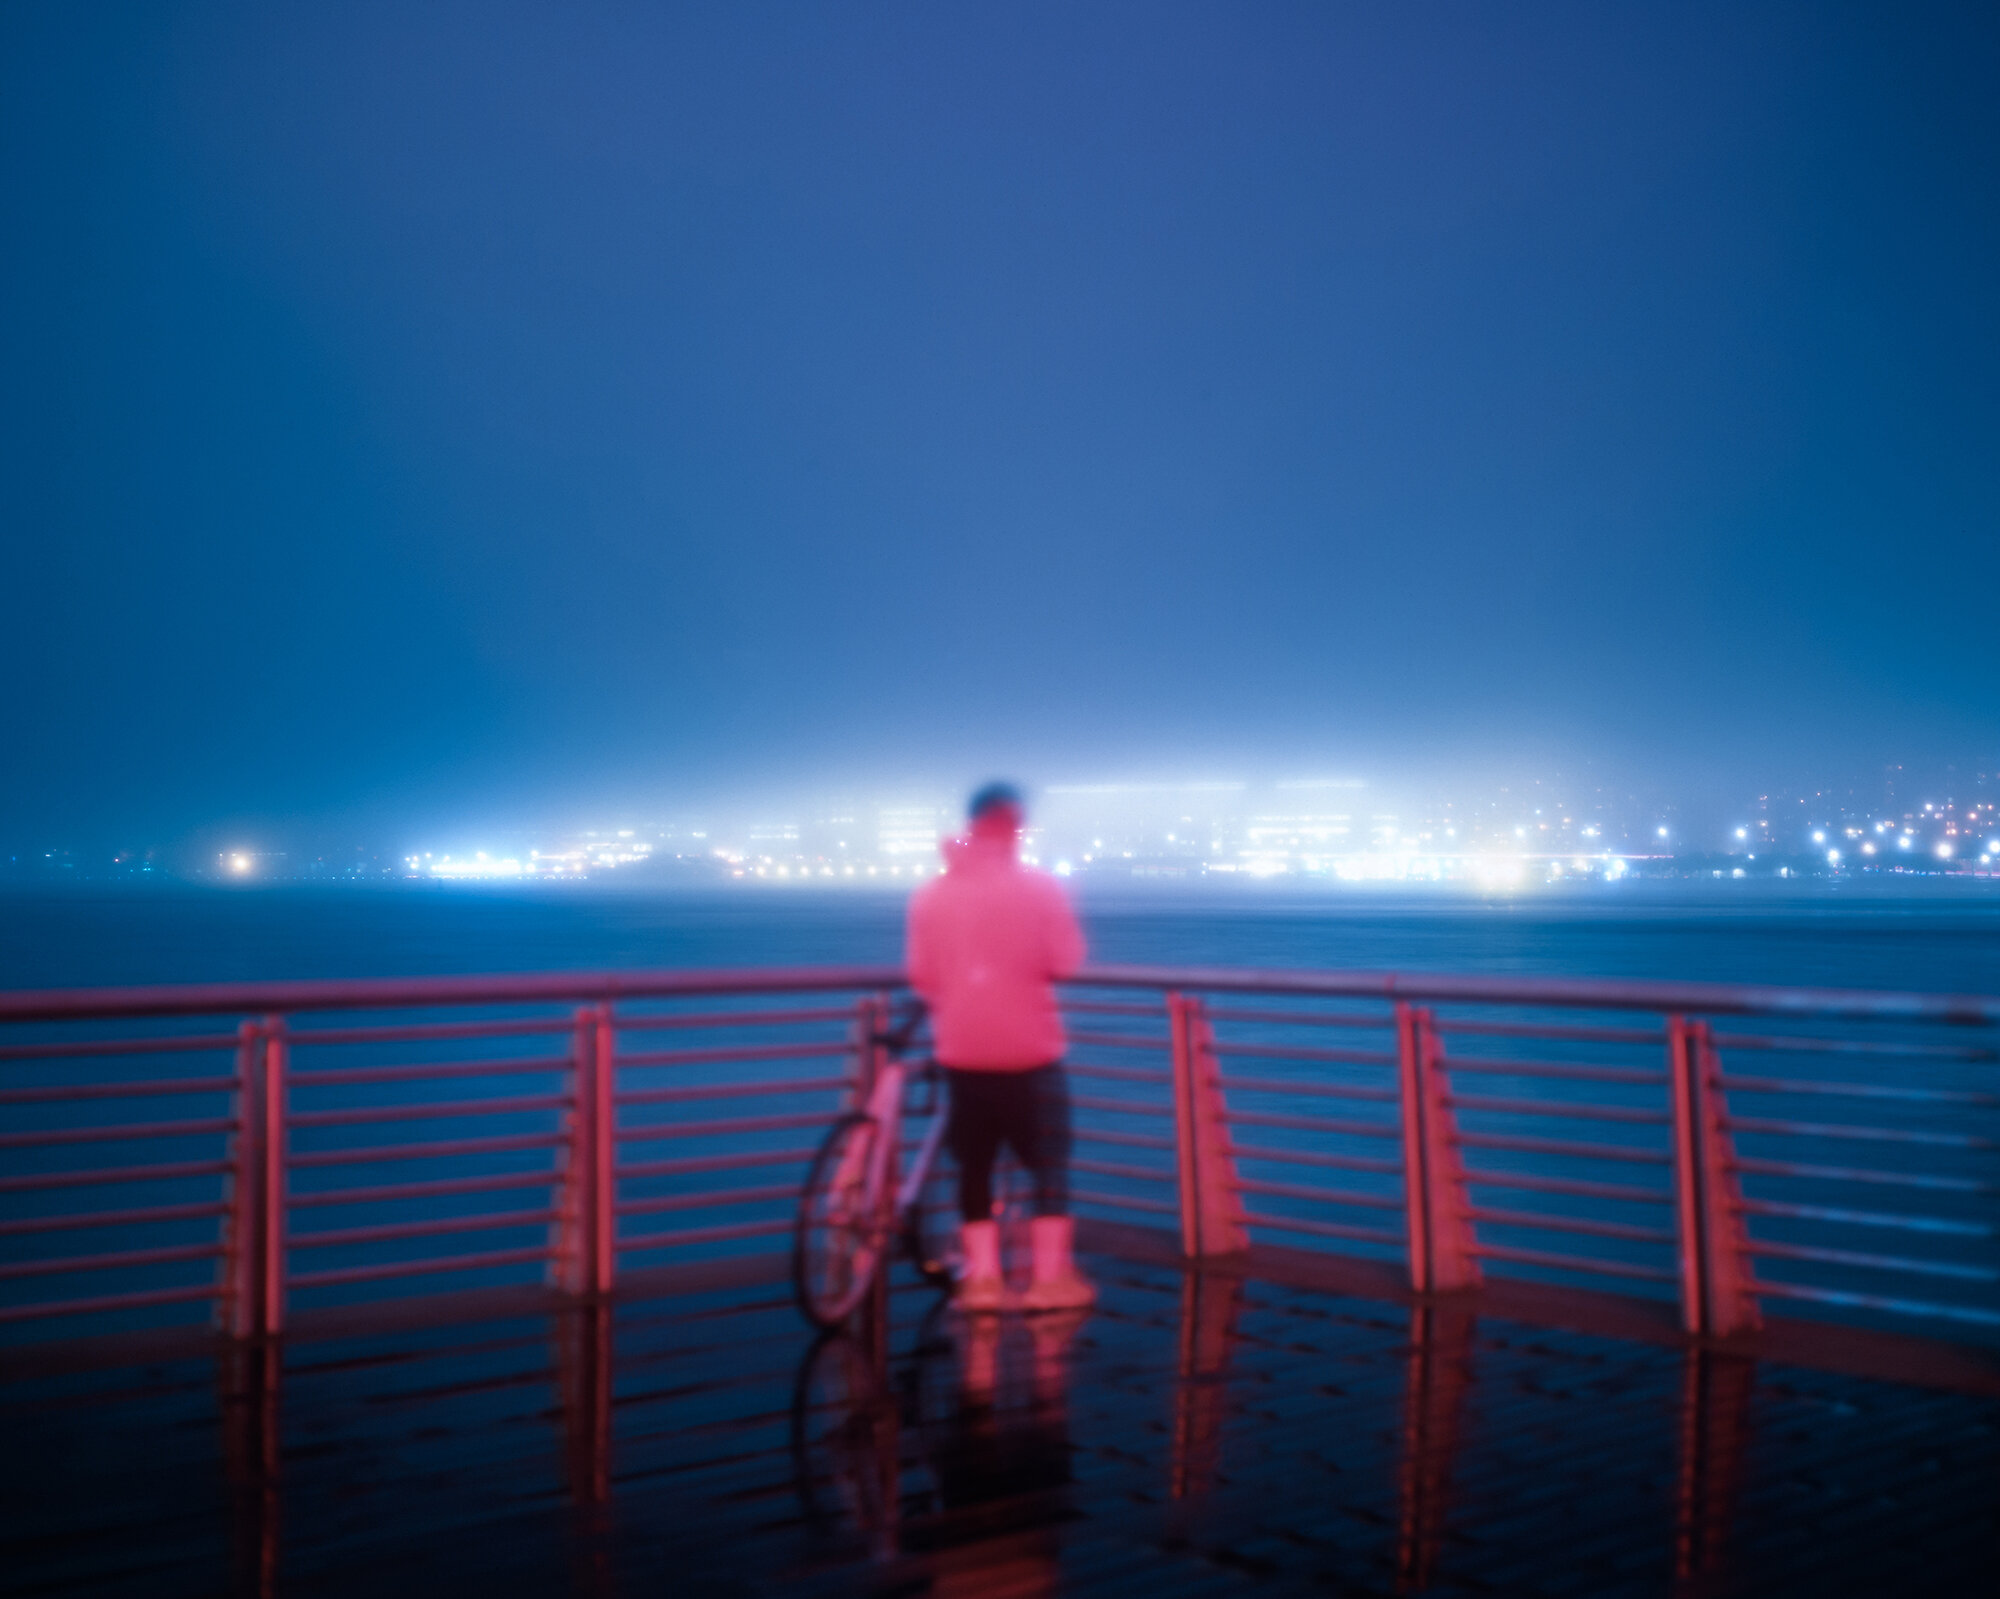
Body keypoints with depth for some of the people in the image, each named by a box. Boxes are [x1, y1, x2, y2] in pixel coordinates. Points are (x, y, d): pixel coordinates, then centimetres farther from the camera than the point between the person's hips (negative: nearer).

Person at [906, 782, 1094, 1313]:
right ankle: (1050, 1274, 6)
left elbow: (920, 975, 3)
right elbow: (1066, 962, -10)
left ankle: (982, 1274, 9)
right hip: (1030, 1050, -3)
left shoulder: (931, 894, 0)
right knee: (1049, 1160, 8)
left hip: (962, 1051, 3)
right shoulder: (1041, 888, -9)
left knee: (974, 1162, 13)